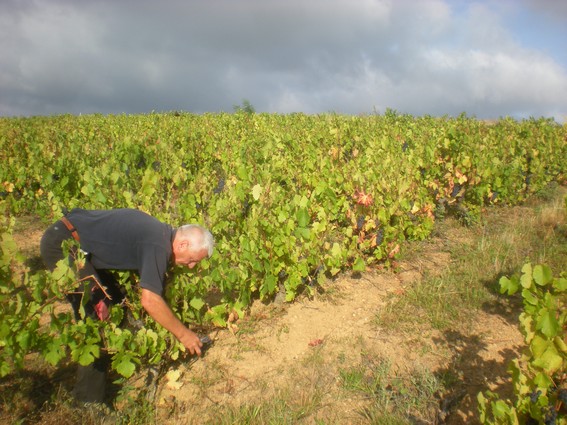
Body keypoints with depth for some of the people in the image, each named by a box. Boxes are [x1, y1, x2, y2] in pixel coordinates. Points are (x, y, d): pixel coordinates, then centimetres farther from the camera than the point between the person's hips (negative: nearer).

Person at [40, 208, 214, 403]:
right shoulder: (158, 245, -22)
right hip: (62, 245, -10)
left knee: (116, 301, 14)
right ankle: (89, 401, 0)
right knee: (99, 315, -10)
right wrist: (182, 333, -15)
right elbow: (150, 300, -28)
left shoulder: (161, 233, 7)